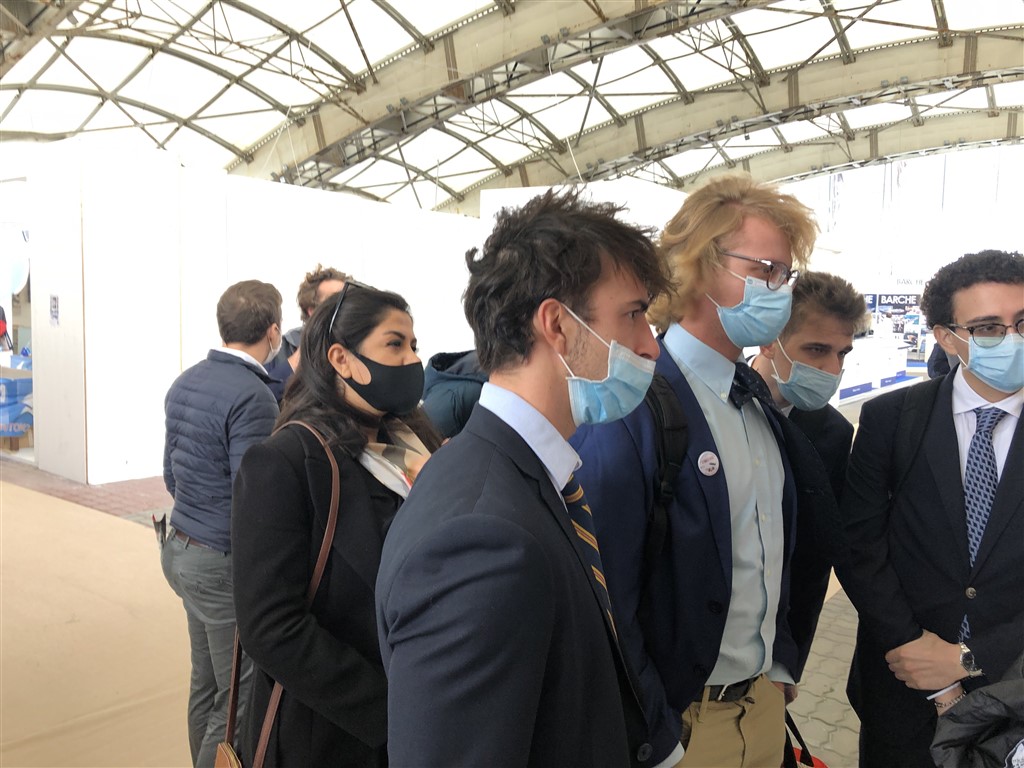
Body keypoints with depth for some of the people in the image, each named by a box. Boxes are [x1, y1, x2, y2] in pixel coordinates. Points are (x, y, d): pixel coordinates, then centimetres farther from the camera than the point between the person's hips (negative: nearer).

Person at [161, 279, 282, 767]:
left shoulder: (184, 383, 6)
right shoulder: (252, 397, -20)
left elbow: (172, 474, 14)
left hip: (181, 549, 9)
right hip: (227, 562, -9)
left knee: (206, 685, 20)